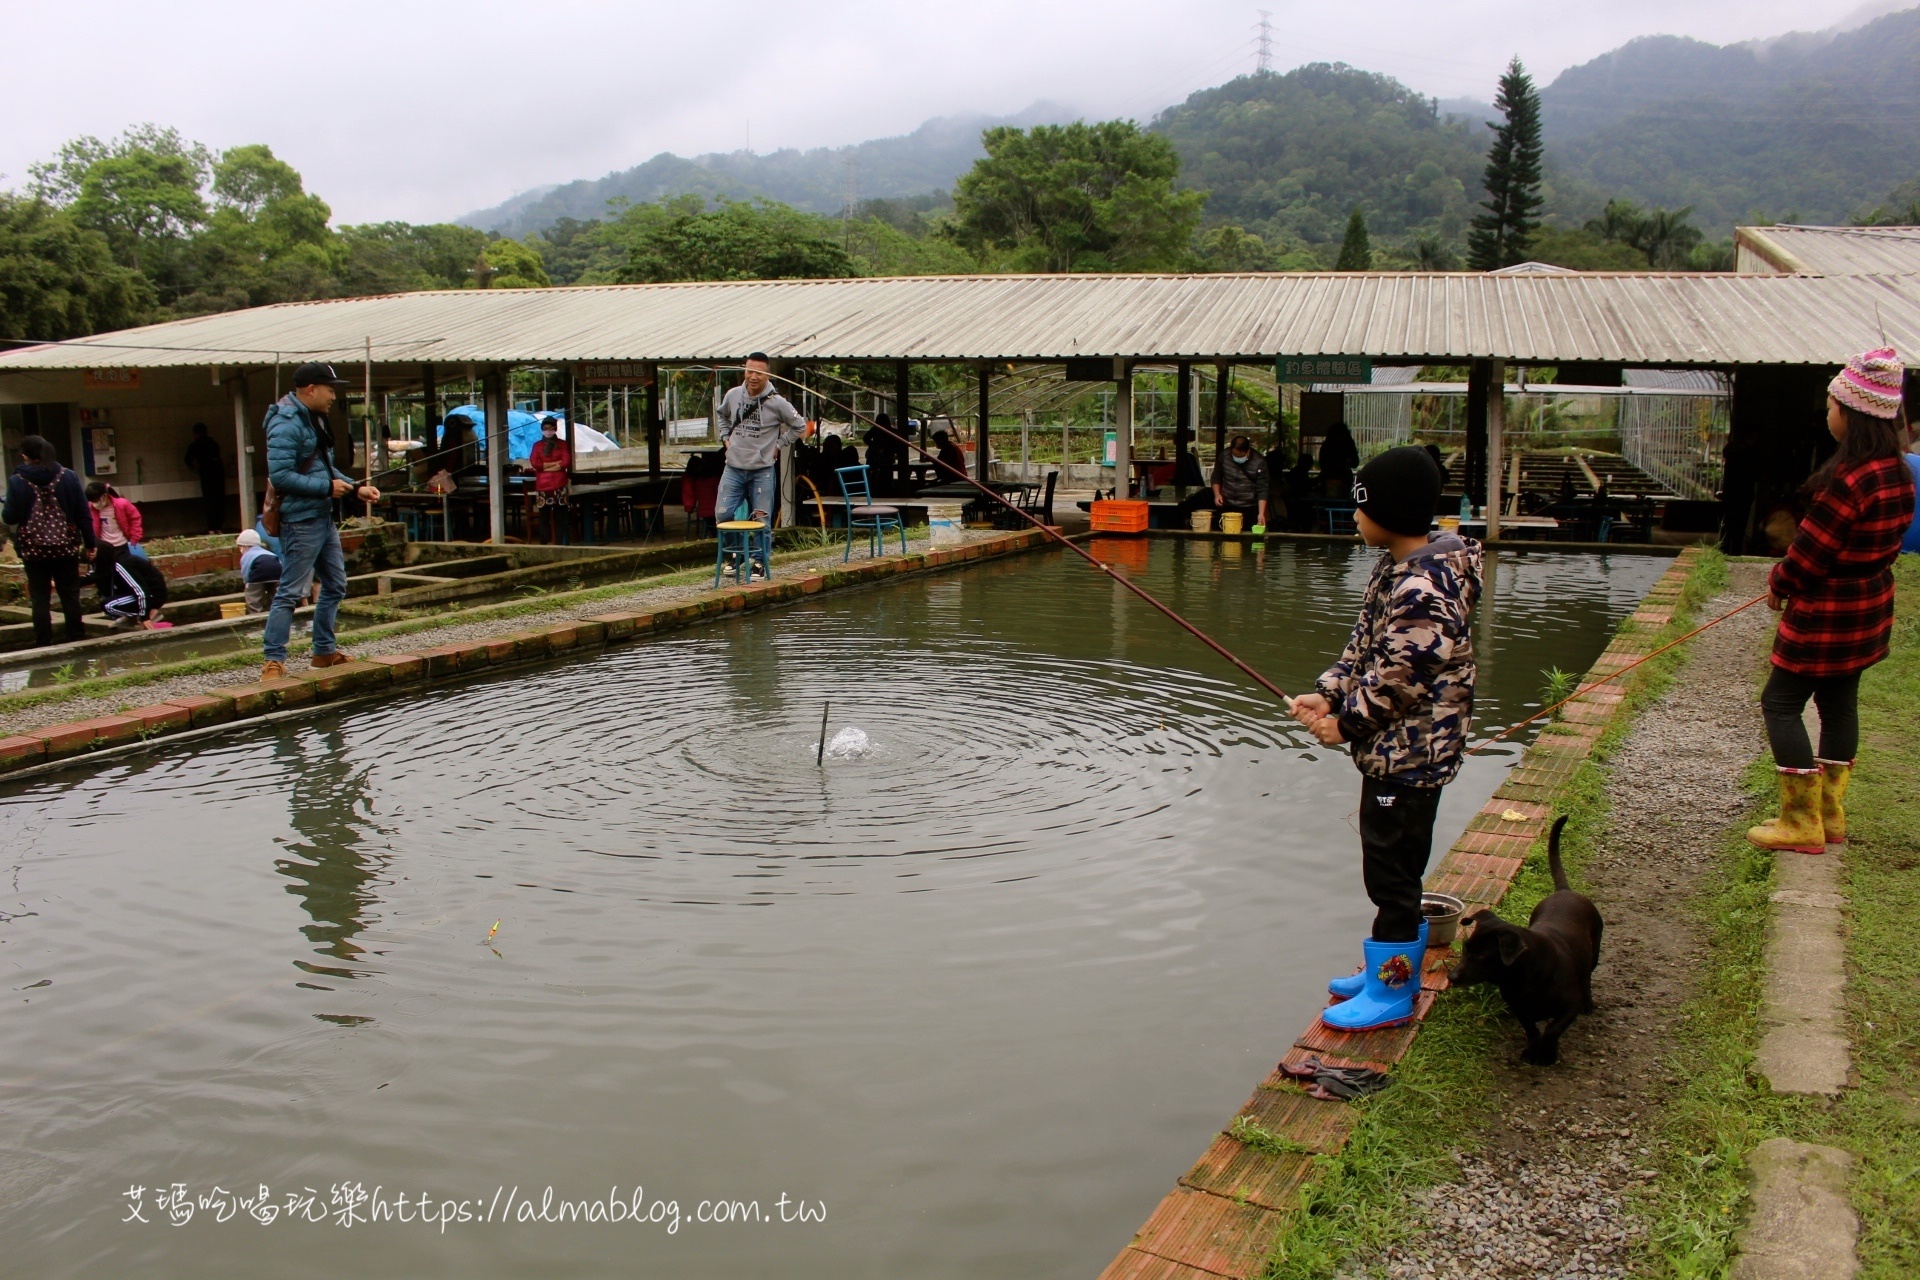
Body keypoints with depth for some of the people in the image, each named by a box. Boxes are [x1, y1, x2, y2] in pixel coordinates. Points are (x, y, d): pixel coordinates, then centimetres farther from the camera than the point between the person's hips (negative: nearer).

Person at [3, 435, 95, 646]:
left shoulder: (17, 481, -7)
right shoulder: (67, 477, -1)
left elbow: (9, 517, -6)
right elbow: (83, 514, -1)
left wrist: (4, 509, 17)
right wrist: (89, 544, 6)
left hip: (33, 550, -1)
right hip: (65, 547, 2)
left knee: (40, 599, 5)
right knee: (70, 596, 9)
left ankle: (44, 643, 6)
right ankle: (77, 639, 12)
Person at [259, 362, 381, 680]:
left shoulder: (315, 419, 14)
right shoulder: (286, 424, -17)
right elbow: (280, 476, -23)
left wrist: (355, 488, 8)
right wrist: (327, 487, -19)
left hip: (323, 517, 10)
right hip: (301, 521, -10)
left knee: (335, 585, 16)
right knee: (290, 592, -7)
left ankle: (324, 650, 27)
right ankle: (273, 660, -1)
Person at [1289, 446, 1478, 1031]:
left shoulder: (1423, 591, -25)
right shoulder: (1398, 569, 8)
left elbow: (1398, 680, -24)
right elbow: (1365, 648, 13)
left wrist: (1344, 724, -12)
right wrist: (1327, 695, 0)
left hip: (1409, 755, -10)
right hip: (1394, 749, 10)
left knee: (1391, 873, 1)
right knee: (1396, 869, 21)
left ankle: (1390, 994, 15)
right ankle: (1395, 971, 35)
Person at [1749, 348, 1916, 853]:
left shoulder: (1848, 479, -26)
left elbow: (1811, 550, -21)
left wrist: (1779, 585, -2)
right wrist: (1791, 582, 11)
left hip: (1826, 613, -9)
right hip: (1870, 607, 9)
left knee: (1781, 703, 1)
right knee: (1839, 703, 17)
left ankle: (1801, 823, 4)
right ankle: (1830, 814, 27)